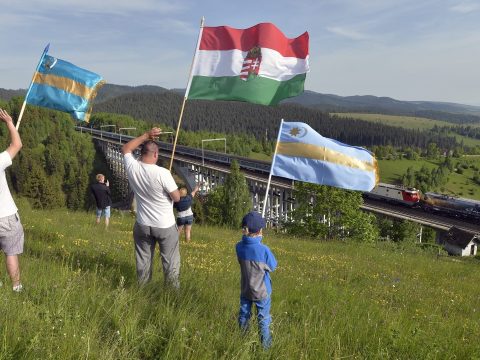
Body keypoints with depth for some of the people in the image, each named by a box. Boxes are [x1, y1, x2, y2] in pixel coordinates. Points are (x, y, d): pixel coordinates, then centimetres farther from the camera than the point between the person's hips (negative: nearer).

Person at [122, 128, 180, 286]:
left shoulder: (132, 168, -10)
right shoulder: (162, 173, -25)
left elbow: (126, 149, 11)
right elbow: (177, 197, -15)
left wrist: (146, 136, 9)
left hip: (142, 225, 5)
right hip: (165, 226, -4)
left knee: (143, 261, 18)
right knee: (170, 261, 11)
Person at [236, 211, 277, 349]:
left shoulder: (239, 247, -15)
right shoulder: (264, 250, -28)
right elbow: (273, 266, -11)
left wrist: (253, 239, -3)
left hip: (245, 290, 4)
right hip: (262, 292, -4)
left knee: (243, 315, 23)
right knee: (263, 319, 16)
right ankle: (265, 343, 30)